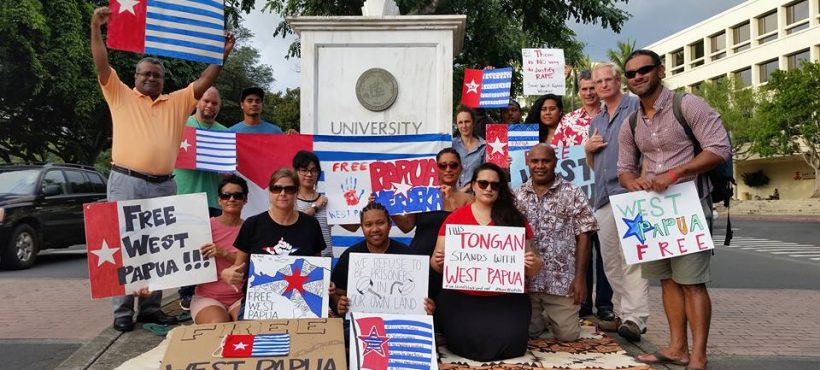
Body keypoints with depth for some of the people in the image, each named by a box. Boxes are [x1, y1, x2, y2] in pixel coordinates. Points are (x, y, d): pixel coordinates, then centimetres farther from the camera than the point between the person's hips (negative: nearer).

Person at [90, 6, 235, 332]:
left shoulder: (178, 102, 16)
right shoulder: (120, 95, 9)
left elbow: (204, 82, 11)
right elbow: (102, 65, -1)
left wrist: (223, 54, 2)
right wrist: (96, 28, -11)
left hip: (164, 185, 3)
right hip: (127, 182, -3)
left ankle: (151, 307, 17)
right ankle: (123, 312, 7)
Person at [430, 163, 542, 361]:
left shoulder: (515, 219, 6)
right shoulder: (455, 218, 4)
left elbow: (530, 270, 9)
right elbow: (437, 265, 7)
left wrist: (534, 263, -13)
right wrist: (438, 261, -16)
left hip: (507, 299, 1)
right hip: (461, 298, -1)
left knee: (508, 343, -22)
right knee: (470, 342, -23)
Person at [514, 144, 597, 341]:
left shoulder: (572, 193, -1)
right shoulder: (518, 196, 6)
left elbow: (583, 237, -3)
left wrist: (580, 277, -9)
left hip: (562, 280, -2)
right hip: (525, 279, 2)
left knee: (567, 334, -2)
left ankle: (551, 317, 31)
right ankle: (542, 317, 37)